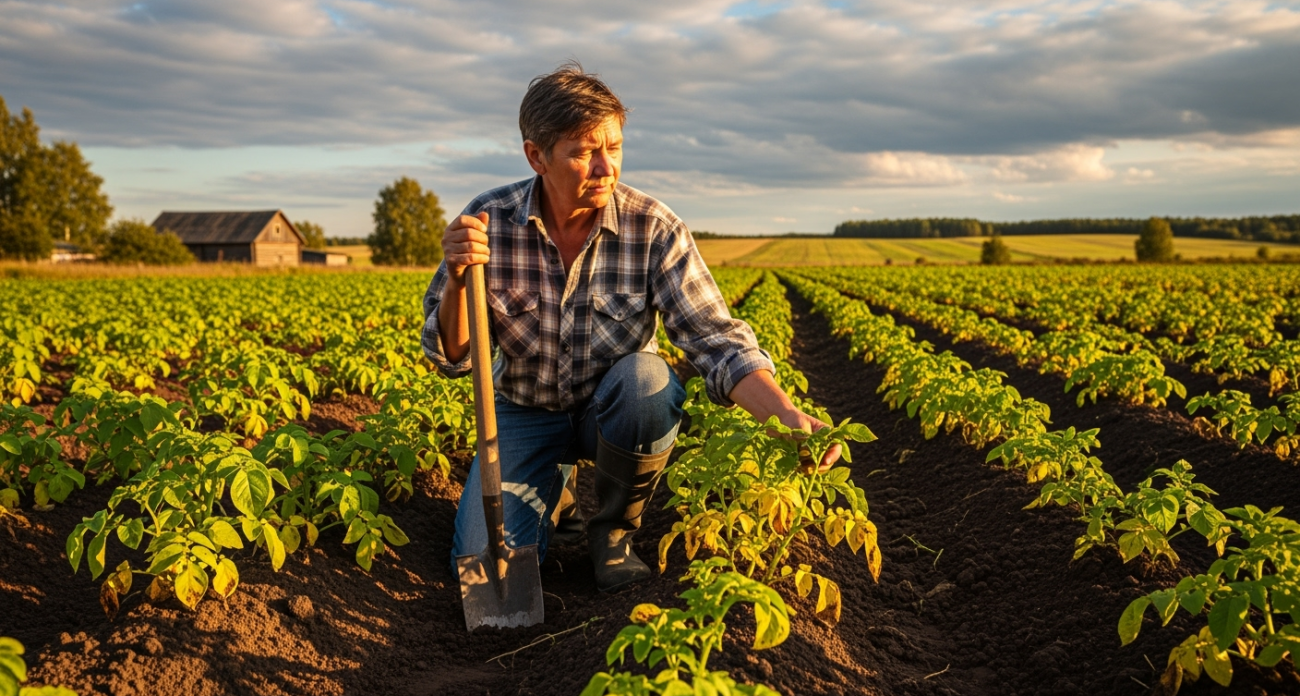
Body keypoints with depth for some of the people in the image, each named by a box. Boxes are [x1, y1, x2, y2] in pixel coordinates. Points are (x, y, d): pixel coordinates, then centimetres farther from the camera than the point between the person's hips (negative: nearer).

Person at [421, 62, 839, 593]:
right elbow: (452, 357, -14)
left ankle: (613, 530, -7)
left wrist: (787, 415, -42)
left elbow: (715, 337, -25)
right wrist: (458, 278, -35)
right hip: (527, 412, 1)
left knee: (644, 376, -36)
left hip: (619, 409, 0)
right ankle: (555, 487, 21)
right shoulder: (488, 222, -17)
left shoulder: (654, 229, -20)